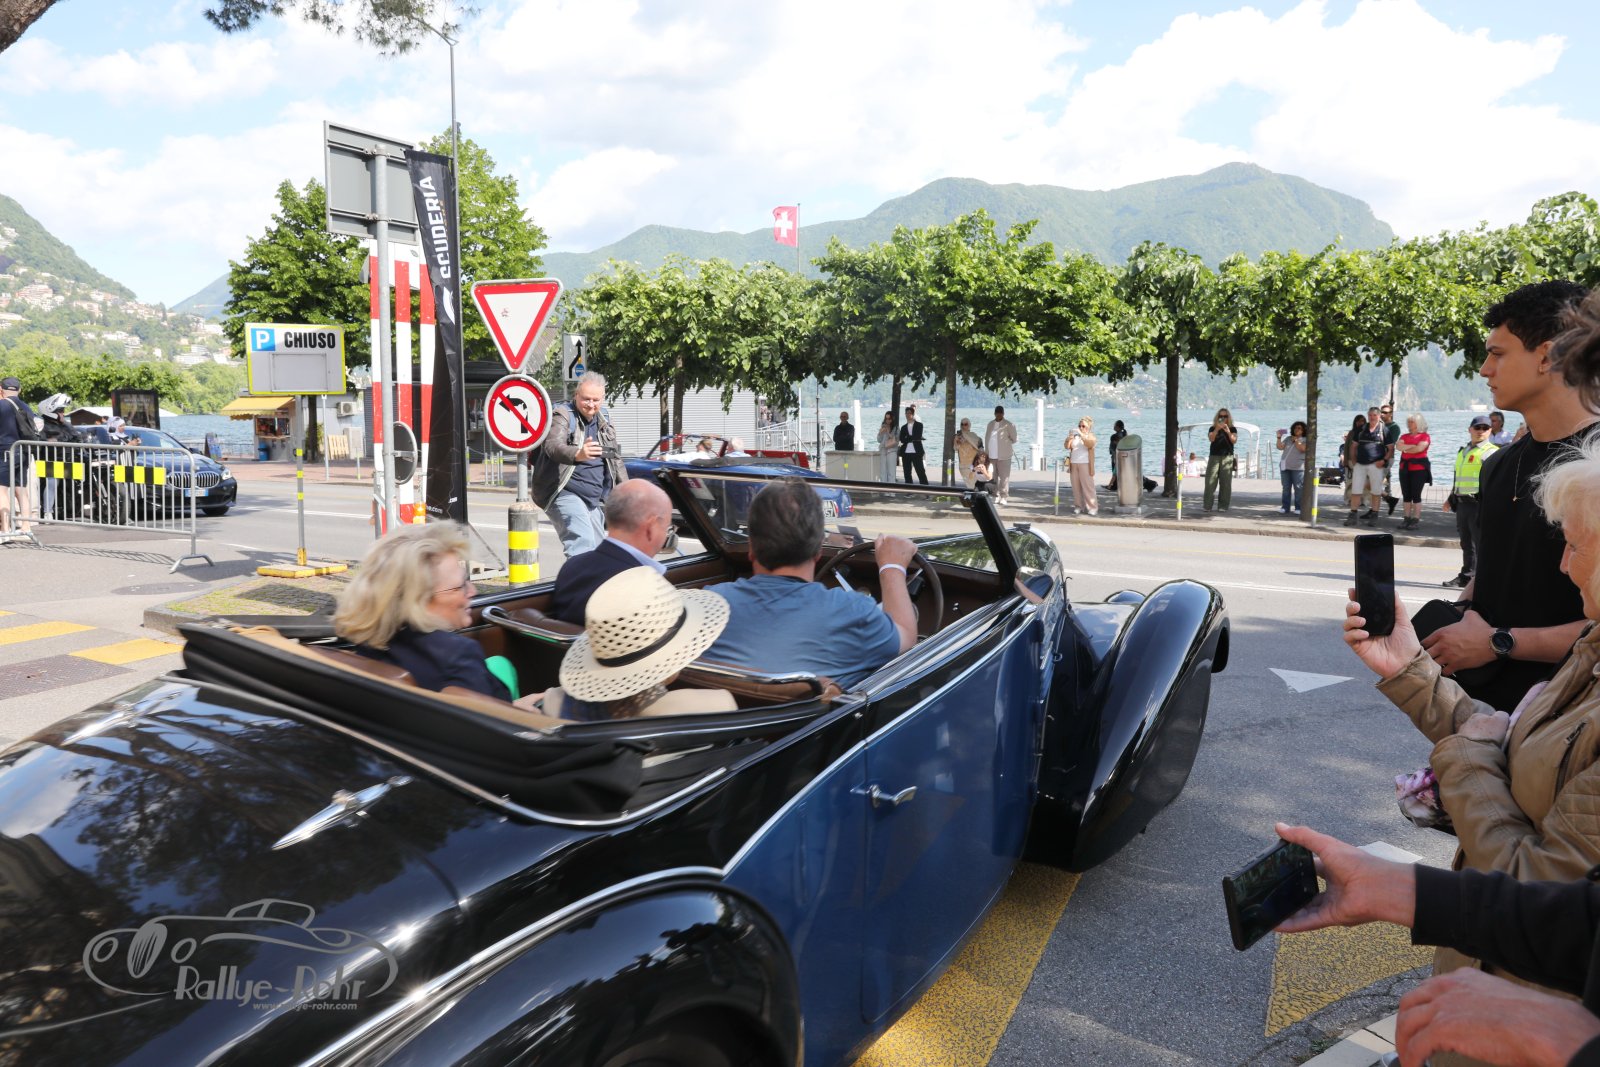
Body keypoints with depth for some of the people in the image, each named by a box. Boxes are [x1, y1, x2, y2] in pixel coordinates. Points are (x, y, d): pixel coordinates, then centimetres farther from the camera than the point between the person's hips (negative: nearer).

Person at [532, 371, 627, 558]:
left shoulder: (604, 423, 13)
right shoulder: (562, 416, -10)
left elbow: (616, 459, 22)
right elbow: (553, 446, -30)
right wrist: (578, 454, -50)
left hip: (593, 499, 8)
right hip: (564, 493, -8)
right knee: (582, 543, -27)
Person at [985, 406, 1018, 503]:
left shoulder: (1009, 425, -2)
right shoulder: (990, 424, 12)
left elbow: (1014, 439, 3)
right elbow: (986, 439, 14)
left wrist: (1005, 443, 3)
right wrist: (986, 453, 9)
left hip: (1003, 456, -4)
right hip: (991, 455, 4)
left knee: (1004, 477, -5)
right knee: (994, 477, 8)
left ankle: (1004, 497, -2)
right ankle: (996, 495, 15)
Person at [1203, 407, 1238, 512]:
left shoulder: (1232, 429, 9)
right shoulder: (1213, 428, 9)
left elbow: (1234, 440, -7)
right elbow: (1211, 439, -9)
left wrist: (1228, 432, -24)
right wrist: (1217, 429, -23)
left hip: (1227, 458, 0)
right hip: (1214, 457, 0)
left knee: (1225, 482, -2)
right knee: (1210, 481, -5)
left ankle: (1223, 506, 1)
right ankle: (1207, 506, -4)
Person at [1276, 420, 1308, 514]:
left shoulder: (1305, 440, 3)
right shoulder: (1288, 438, 15)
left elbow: (1302, 449, -14)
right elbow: (1280, 447, 5)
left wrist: (1296, 440, -8)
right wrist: (1279, 437, -5)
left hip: (1298, 468, -4)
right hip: (1285, 467, 4)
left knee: (1298, 488, -5)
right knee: (1286, 488, 6)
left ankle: (1298, 508, -1)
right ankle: (1285, 507, 9)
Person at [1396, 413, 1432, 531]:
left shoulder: (1424, 436, -1)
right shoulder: (1404, 436, 14)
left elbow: (1420, 448, -16)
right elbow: (1399, 446, -3)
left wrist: (1406, 448, -2)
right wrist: (1413, 446, -10)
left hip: (1419, 468, -5)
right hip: (1405, 467, 5)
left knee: (1416, 495, -5)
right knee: (1406, 495, 6)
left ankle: (1416, 520, -2)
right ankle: (1407, 518, 11)